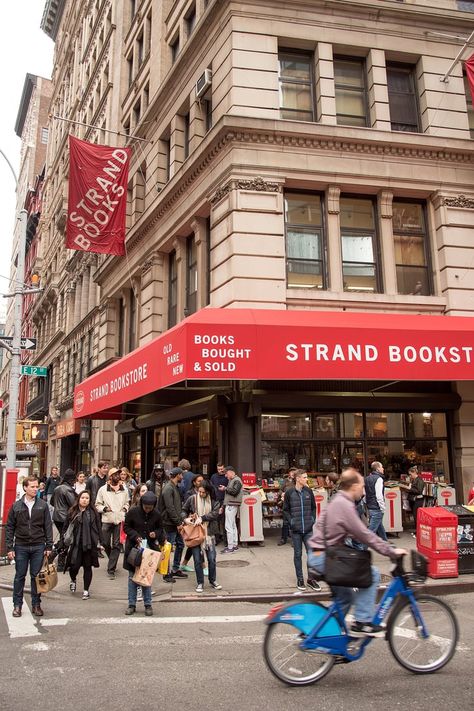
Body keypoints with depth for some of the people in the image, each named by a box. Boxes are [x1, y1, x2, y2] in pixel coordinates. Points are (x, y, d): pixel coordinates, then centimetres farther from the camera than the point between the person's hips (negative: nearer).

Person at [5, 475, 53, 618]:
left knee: (36, 576, 7)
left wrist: (49, 546, -2)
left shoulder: (43, 505, 0)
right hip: (21, 547, 0)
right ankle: (17, 605, 19)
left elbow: (48, 526, 2)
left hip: (38, 547, 0)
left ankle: (36, 604, 18)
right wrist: (9, 548, -4)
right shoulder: (16, 506, -1)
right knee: (19, 576, 7)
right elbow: (9, 528, 2)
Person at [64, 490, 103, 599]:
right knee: (74, 566, -5)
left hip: (89, 544, 1)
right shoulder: (72, 512, 3)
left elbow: (98, 528, 6)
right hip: (76, 544, 0)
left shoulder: (93, 513, 3)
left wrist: (99, 542, 2)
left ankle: (86, 590, 20)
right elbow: (66, 528, 6)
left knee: (87, 567, 6)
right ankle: (73, 580, 30)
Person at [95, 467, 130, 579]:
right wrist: (104, 508, -14)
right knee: (106, 543, 6)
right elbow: (97, 504, 4)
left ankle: (111, 570, 4)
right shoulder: (103, 489, 0)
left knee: (116, 545, -2)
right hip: (107, 520, -1)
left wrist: (125, 508, 0)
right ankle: (112, 561, 36)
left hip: (119, 520, 1)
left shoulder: (124, 490, 7)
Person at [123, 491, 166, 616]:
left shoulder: (156, 514, -6)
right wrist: (136, 536, -17)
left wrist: (156, 533, -14)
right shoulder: (133, 511, -11)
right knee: (132, 576, 6)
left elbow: (160, 528, 9)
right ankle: (132, 604, 16)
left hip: (150, 547, 1)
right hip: (134, 547, -1)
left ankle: (148, 604, 16)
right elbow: (126, 527, -2)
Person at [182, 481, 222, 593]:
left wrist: (202, 518, -21)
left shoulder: (213, 501, -3)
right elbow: (184, 510, 8)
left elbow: (215, 513, -13)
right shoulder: (192, 498, -3)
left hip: (209, 532, 0)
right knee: (197, 559, 3)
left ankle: (212, 581, 24)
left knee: (212, 558, 4)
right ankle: (200, 583, 19)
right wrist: (185, 518, -11)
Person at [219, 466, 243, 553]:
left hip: (232, 505, -10)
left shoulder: (237, 480, -10)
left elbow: (234, 491, -21)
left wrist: (225, 488, -11)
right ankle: (235, 545, 21)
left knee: (229, 526, -11)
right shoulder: (231, 480, 19)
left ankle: (230, 547, -9)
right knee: (233, 526, 14)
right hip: (230, 505, 10)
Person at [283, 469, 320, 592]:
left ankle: (311, 578, 16)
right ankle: (300, 579, 19)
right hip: (295, 530, -2)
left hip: (308, 529, 2)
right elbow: (285, 510, 2)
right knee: (298, 554, 7)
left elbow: (313, 507, 13)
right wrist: (291, 522, -8)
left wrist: (313, 519, 2)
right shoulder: (289, 493, -5)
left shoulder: (309, 491, 3)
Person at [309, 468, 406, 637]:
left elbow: (356, 534, 20)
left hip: (320, 556, 10)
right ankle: (362, 623, -5)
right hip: (324, 557, -10)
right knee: (371, 574, -10)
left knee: (344, 597, 21)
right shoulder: (344, 505, -18)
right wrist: (391, 552, -12)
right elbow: (364, 535, -19)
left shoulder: (338, 501, 14)